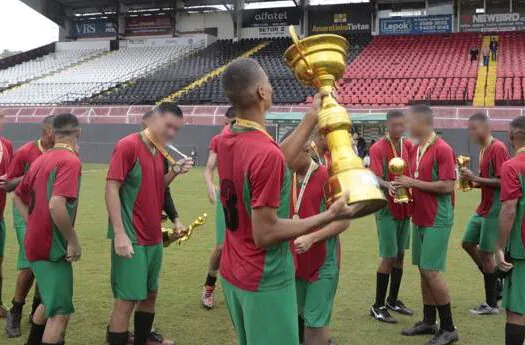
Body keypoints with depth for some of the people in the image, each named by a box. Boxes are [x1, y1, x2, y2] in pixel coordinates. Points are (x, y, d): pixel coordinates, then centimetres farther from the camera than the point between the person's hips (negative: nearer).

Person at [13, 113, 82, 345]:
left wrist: (34, 224, 15)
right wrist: (73, 241, -18)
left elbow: (18, 197, 20)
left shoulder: (40, 160, 10)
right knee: (60, 312, -4)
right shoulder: (70, 160, -16)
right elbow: (56, 205, -28)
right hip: (53, 246, -9)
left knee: (50, 302, 26)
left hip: (36, 243, 9)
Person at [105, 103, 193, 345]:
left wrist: (174, 172, 1)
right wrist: (119, 233, -22)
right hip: (131, 238, -8)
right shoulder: (127, 145, -14)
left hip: (154, 237, 8)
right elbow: (111, 189, -17)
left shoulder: (160, 151, 11)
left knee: (150, 293, 18)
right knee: (126, 299, -3)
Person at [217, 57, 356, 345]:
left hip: (233, 272, 8)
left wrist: (312, 117, 13)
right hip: (265, 281, -8)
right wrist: (330, 215, -20)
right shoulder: (266, 152, -27)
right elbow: (265, 234, -25)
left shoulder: (225, 140, -1)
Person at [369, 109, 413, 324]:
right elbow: (375, 178, -21)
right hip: (387, 209, -6)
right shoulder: (378, 148, -11)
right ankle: (378, 306, 7)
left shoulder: (408, 146, 7)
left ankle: (393, 301, 26)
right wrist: (387, 185, -41)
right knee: (389, 257, -5)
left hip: (405, 208, 6)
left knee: (400, 255, 12)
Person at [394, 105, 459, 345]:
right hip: (419, 218, 8)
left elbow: (448, 186, -20)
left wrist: (413, 183, -16)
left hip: (437, 220, -8)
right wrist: (404, 185, 1)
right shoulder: (415, 149, 11)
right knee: (423, 270, 12)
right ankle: (429, 322, 24)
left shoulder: (442, 149, -14)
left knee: (432, 271, -8)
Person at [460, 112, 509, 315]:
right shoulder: (484, 149, 11)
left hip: (493, 211, -9)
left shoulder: (498, 148, -17)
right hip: (482, 209, 9)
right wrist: (472, 182, 0)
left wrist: (475, 178, -22)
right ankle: (494, 281, 28)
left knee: (486, 253, -2)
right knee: (468, 243, 15)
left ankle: (491, 305, 10)